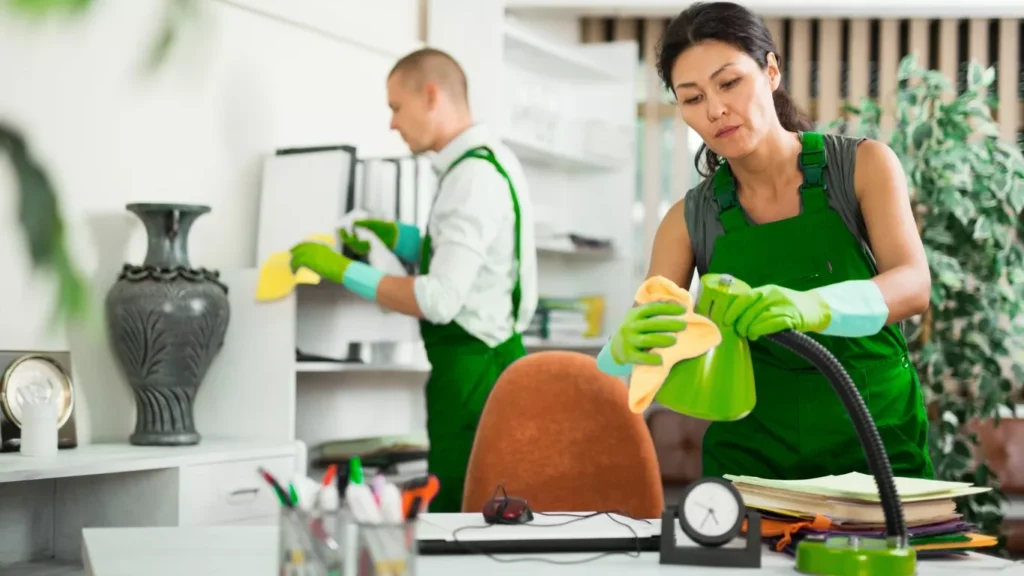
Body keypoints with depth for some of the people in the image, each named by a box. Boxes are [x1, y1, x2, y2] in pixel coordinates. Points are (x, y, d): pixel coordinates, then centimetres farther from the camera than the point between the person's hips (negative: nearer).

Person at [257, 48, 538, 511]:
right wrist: (397, 239, 12)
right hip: (481, 363, 10)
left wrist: (345, 271, -18)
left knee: (456, 509, -4)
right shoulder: (488, 162, 12)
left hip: (472, 371, -10)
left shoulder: (474, 178, -18)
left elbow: (440, 300, -24)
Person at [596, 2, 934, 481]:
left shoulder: (863, 167, -2)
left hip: (874, 446, -1)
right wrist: (628, 344, -30)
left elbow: (913, 286, -17)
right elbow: (617, 361, -7)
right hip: (750, 456, 1)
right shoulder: (690, 220, 1)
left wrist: (810, 308, -36)